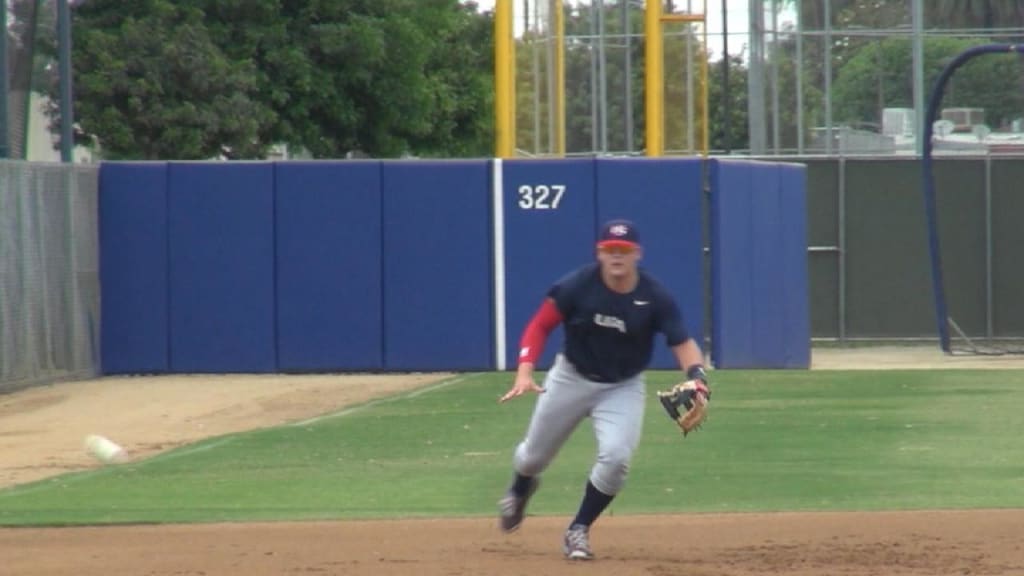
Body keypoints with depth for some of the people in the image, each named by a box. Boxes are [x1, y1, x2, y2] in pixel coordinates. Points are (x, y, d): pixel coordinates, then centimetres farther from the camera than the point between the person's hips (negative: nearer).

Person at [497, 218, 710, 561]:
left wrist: (696, 376, -38)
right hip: (572, 378, 1)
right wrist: (525, 371, -26)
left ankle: (579, 531, 0)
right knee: (535, 455, 15)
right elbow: (540, 326, -13)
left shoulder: (655, 298, -19)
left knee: (616, 457, -22)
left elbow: (682, 343, -18)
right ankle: (520, 490, 54)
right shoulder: (577, 286, -20)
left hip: (623, 387, 0)